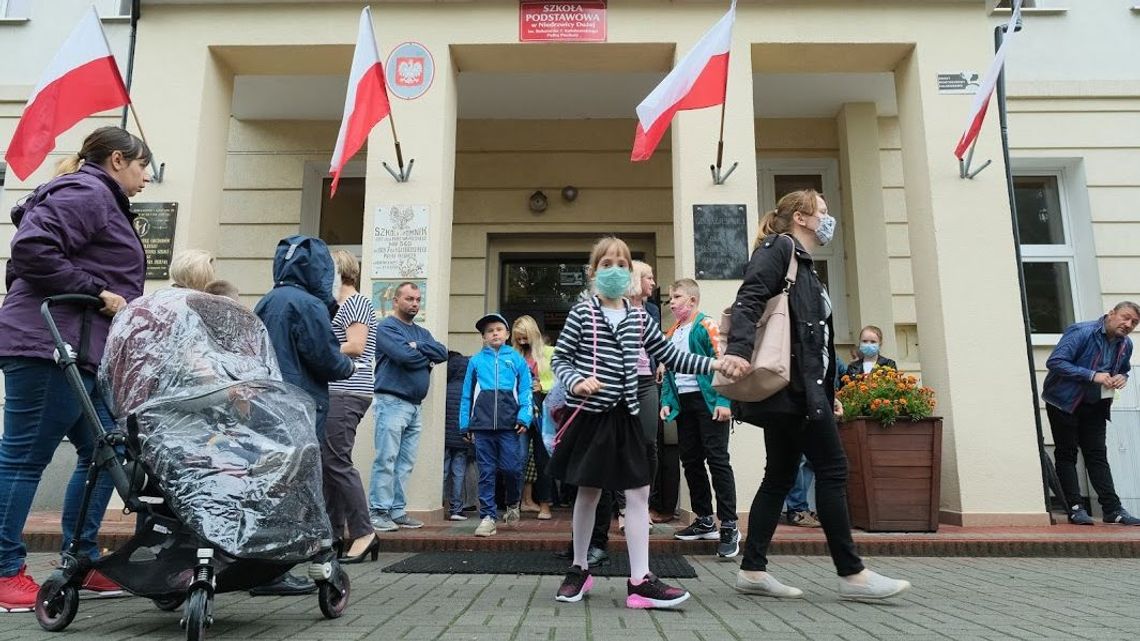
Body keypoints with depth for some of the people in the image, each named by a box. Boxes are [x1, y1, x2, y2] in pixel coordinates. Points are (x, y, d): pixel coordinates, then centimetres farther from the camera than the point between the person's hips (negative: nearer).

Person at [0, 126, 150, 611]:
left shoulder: (104, 203, 24)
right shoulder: (86, 192, -7)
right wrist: (97, 291, -17)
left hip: (84, 354, 10)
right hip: (48, 349, -10)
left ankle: (80, 561, 18)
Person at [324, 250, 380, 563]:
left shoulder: (356, 301, -5)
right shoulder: (340, 306, 22)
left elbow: (356, 346, -16)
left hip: (346, 393, -10)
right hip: (336, 392, 10)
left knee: (337, 461, -10)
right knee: (327, 462, 9)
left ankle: (364, 532, -5)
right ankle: (333, 534, 16)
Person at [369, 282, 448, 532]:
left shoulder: (422, 332, 20)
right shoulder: (386, 327, -3)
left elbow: (442, 353, 4)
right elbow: (404, 356, -18)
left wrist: (417, 347, -9)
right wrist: (428, 360, -2)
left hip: (414, 406, 8)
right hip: (392, 403, -7)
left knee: (406, 463, 8)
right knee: (386, 461, -7)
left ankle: (397, 510, 13)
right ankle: (378, 512, -3)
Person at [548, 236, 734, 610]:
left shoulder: (639, 318, 9)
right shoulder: (581, 313, -2)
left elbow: (671, 357, 11)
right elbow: (560, 359, -1)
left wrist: (713, 364, 0)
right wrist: (575, 382, -22)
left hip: (624, 415, 4)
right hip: (589, 414, -3)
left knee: (638, 493, -1)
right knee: (588, 492, 7)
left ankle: (640, 581, 4)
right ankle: (579, 569, 25)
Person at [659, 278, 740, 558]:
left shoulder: (707, 326, -6)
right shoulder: (672, 332, 16)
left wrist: (723, 401, -21)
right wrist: (666, 401, 8)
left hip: (708, 401, -7)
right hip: (683, 402, 7)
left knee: (717, 460, -6)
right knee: (691, 461, 10)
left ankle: (729, 526, 0)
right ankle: (705, 520, 22)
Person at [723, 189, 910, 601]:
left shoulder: (805, 266, 24)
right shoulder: (779, 248, -3)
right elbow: (749, 298, -19)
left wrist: (828, 393, 25)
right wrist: (738, 348, -35)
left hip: (801, 386, 10)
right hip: (790, 383, -10)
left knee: (780, 476, 8)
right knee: (832, 469, -4)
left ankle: (753, 570, 11)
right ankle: (851, 574, 5)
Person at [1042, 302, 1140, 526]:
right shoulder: (1081, 332, -19)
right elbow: (1055, 362, -25)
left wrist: (1122, 377, -3)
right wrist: (1092, 375, -29)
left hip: (1095, 406, 7)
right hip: (1064, 401, -6)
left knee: (1098, 455, 6)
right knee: (1067, 454, -1)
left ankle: (1113, 509, 7)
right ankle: (1075, 509, 1)